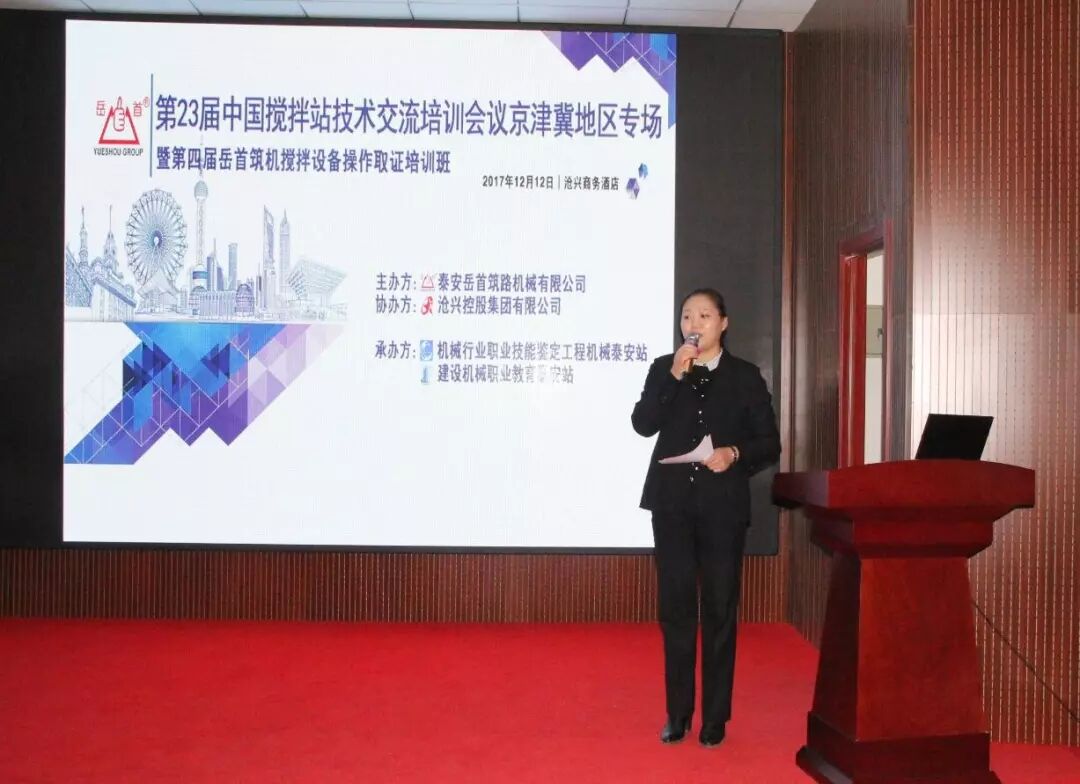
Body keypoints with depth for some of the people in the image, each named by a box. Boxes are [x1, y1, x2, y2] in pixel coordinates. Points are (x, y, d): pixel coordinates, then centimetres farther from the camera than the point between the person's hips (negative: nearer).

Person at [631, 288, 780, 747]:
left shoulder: (746, 376, 3)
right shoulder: (664, 368, 6)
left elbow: (769, 444, 2)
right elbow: (643, 425, -7)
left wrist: (735, 454, -17)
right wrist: (673, 376, -15)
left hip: (722, 506, -1)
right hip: (672, 503, 1)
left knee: (720, 611, 5)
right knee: (675, 609, 6)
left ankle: (715, 718, 15)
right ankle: (677, 714, 18)